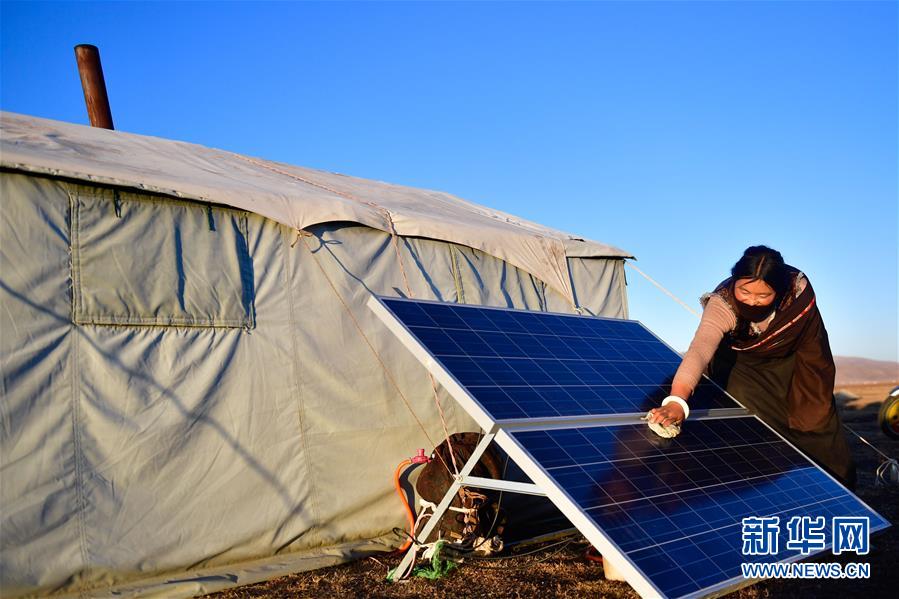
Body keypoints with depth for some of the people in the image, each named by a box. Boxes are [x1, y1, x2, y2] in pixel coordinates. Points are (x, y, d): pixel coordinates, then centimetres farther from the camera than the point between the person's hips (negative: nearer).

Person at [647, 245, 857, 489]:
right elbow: (699, 349, -58)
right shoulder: (722, 303, -40)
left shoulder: (799, 289, -31)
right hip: (741, 366, -2)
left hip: (790, 363, 3)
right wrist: (676, 400, -74)